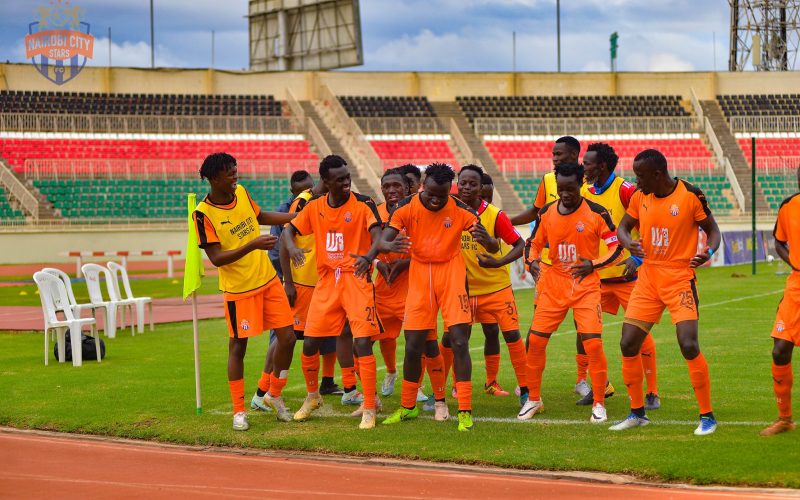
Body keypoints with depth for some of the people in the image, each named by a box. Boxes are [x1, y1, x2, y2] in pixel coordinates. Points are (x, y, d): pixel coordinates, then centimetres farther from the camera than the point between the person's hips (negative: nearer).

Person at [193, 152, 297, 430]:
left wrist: (298, 216, 17)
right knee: (238, 347, 1)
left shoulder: (241, 192, 2)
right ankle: (239, 411, 14)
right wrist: (252, 245, -30)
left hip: (268, 279, 6)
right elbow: (216, 258, -21)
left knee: (287, 337, 4)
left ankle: (273, 394, 24)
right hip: (238, 289, -6)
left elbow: (260, 217, 22)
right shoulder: (204, 214, -17)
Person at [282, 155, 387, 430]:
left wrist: (368, 256, -40)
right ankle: (312, 396, 30)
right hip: (326, 281, 4)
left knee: (362, 342, -13)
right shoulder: (315, 206, 4)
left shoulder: (363, 204, -8)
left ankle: (369, 409, -5)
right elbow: (289, 229, 8)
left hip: (357, 279, -4)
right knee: (310, 343, 6)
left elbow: (377, 234, -19)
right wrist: (292, 248, -16)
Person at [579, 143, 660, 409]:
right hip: (595, 276, 6)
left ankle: (652, 393, 5)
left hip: (626, 275, -6)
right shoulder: (584, 193, 7)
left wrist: (636, 258, -21)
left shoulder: (625, 191, -12)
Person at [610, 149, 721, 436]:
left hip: (680, 279, -5)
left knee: (689, 345, -16)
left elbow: (712, 230, -1)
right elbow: (624, 226, 14)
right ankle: (637, 413, 19)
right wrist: (628, 242, -9)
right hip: (648, 279, 5)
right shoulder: (640, 196, 2)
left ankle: (707, 416, -2)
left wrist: (709, 252, -23)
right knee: (628, 345, 2)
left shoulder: (691, 195, -12)